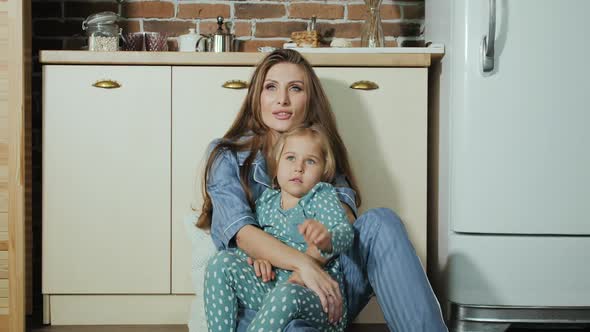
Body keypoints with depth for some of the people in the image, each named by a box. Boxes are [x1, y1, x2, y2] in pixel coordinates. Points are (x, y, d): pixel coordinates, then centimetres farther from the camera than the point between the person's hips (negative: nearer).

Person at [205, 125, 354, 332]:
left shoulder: (323, 197, 0)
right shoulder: (266, 201, 14)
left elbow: (346, 233, -17)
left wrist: (326, 240, -43)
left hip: (314, 290, -5)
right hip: (270, 283, 5)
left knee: (287, 293, -38)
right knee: (222, 262, -13)